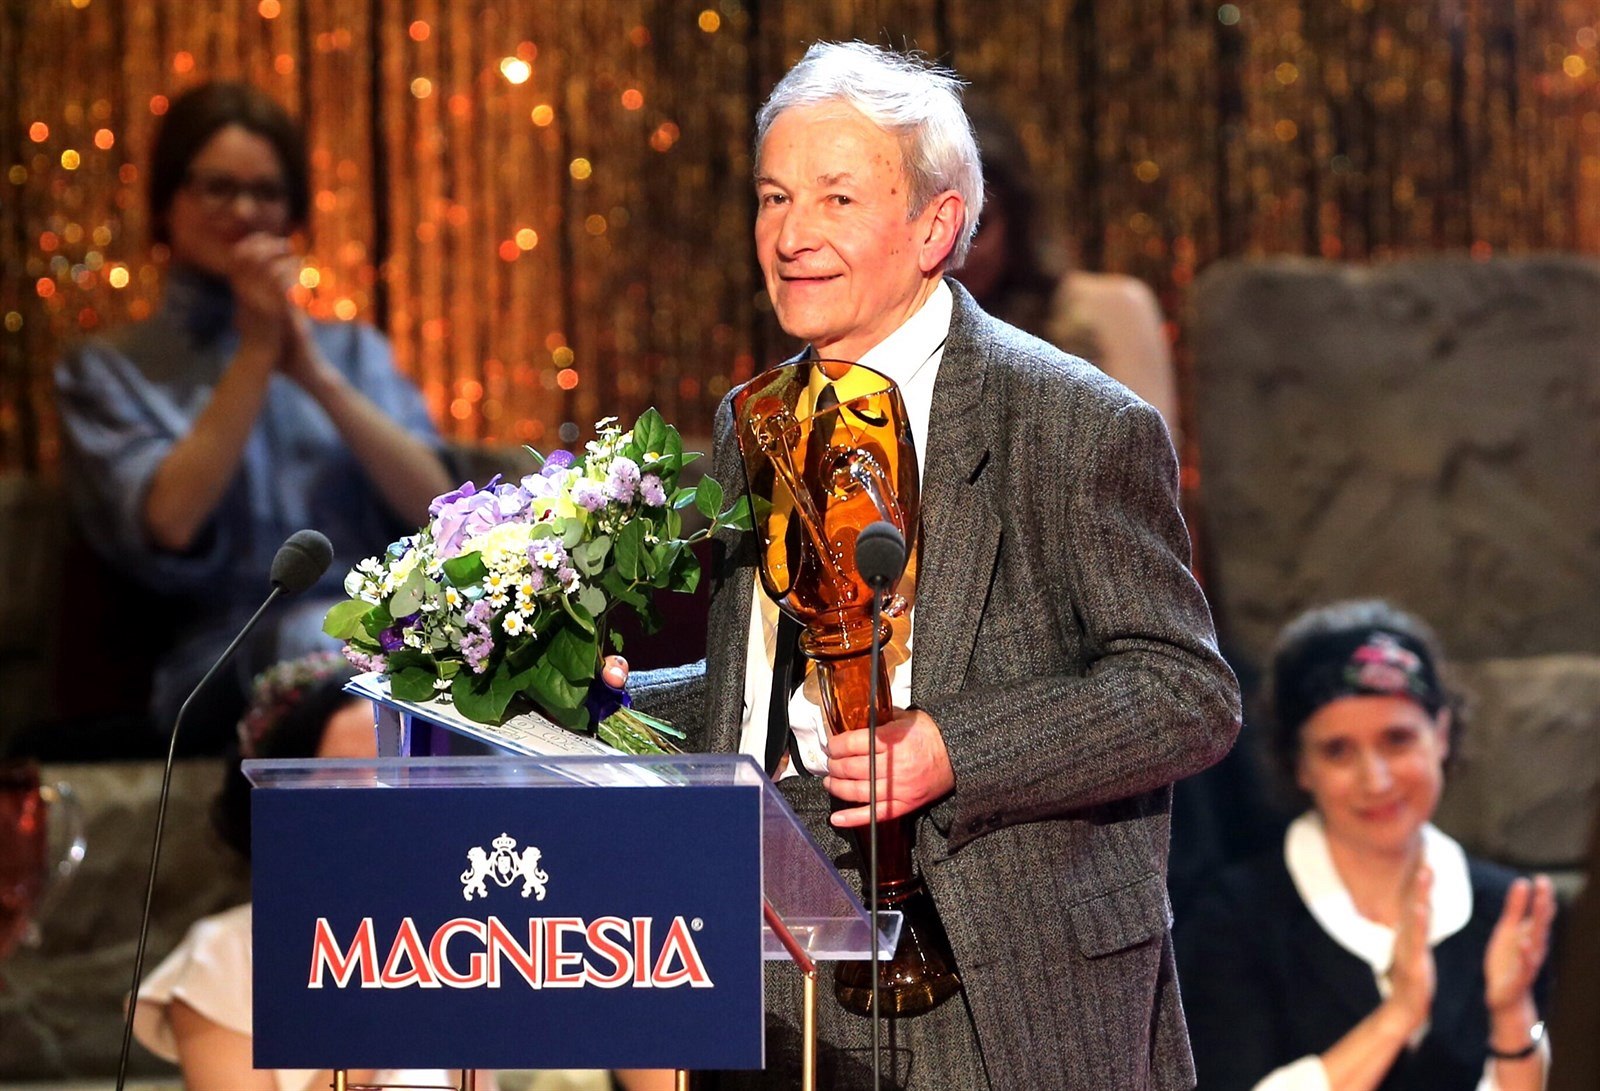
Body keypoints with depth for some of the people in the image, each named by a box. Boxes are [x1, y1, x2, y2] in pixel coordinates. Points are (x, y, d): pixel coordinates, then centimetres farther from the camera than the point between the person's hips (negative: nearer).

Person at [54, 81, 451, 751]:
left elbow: (432, 506, 10)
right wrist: (256, 353, 1)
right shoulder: (107, 372, 18)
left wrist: (318, 377, -1)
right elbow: (168, 525, -1)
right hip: (224, 665, -3)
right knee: (311, 635, -40)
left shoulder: (354, 351, 27)